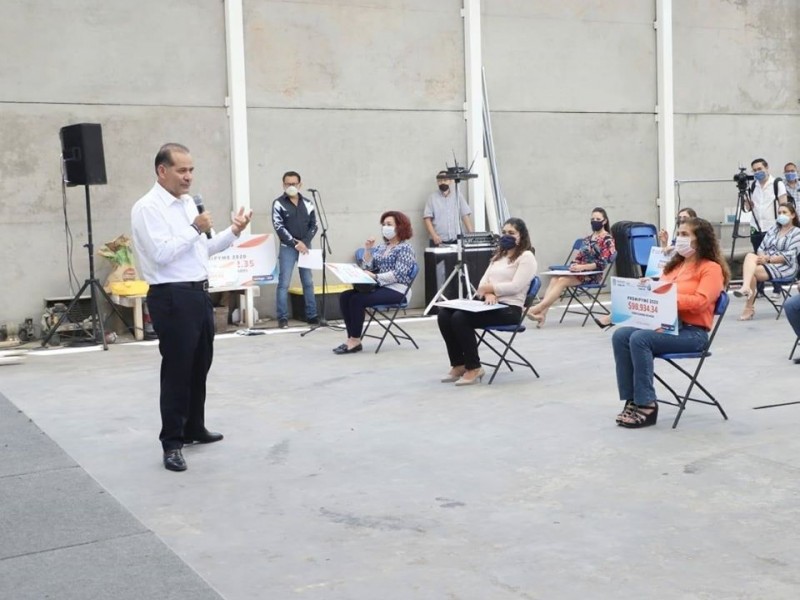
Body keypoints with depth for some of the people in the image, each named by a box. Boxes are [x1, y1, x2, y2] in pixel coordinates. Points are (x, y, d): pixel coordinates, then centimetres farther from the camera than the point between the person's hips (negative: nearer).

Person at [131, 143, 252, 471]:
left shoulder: (188, 203, 14)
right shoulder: (148, 208, -12)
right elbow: (161, 254, -22)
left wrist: (233, 232, 9)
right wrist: (195, 229, -19)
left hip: (199, 293, 9)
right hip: (172, 298, -9)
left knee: (199, 366, 17)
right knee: (177, 370, -3)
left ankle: (194, 428, 32)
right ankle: (172, 443, 7)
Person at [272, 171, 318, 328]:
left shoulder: (307, 203, 9)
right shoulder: (278, 203, -1)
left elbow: (314, 225, 7)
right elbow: (279, 227, -8)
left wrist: (304, 242, -8)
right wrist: (295, 243, -14)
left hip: (305, 247, 3)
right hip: (288, 248, -3)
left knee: (308, 282, 7)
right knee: (284, 283, -4)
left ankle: (312, 315, 13)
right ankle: (283, 318, 0)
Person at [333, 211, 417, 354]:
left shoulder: (405, 248, -5)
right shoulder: (381, 247, 17)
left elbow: (398, 275, -17)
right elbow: (367, 268, 13)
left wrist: (374, 276, -23)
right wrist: (367, 250, 0)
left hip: (396, 291, -8)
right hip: (379, 287, 8)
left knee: (357, 299, -27)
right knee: (344, 296, -12)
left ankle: (355, 341, -18)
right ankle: (351, 338, -14)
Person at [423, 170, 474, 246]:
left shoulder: (458, 196, 9)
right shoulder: (432, 198, 4)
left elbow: (465, 216, 7)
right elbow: (427, 219, -2)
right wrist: (434, 235, -15)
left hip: (456, 240, 1)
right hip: (438, 241, -1)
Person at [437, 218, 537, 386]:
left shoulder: (526, 257, -1)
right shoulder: (499, 255, 24)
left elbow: (515, 286, -15)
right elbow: (484, 282, 12)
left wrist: (490, 288, -7)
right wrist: (489, 294, -10)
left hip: (509, 309, -8)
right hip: (491, 304, 8)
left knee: (460, 318, -29)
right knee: (444, 314, -14)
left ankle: (474, 368, -17)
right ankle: (458, 365, -7)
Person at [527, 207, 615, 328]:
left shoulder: (607, 240, 0)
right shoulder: (587, 238, 21)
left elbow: (601, 263, -10)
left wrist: (582, 267, -21)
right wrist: (574, 265, -6)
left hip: (592, 275, -6)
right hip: (580, 271, 6)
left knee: (562, 280, -30)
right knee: (554, 279, -25)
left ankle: (538, 308, -41)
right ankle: (542, 313, -41)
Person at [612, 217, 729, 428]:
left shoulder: (711, 268, -1)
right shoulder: (675, 265, 24)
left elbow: (700, 302, -16)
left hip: (692, 332, -8)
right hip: (666, 325, 8)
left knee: (640, 338, -31)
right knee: (620, 335, -19)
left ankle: (647, 405, -25)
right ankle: (632, 400, -19)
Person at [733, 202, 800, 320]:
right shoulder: (774, 229, 18)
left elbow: (789, 256, -13)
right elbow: (761, 247, 12)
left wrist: (768, 259, -20)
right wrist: (762, 257, -12)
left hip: (784, 267, -5)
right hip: (767, 262, 5)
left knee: (752, 271, -29)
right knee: (750, 256, -28)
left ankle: (749, 308, -22)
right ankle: (746, 288, -47)